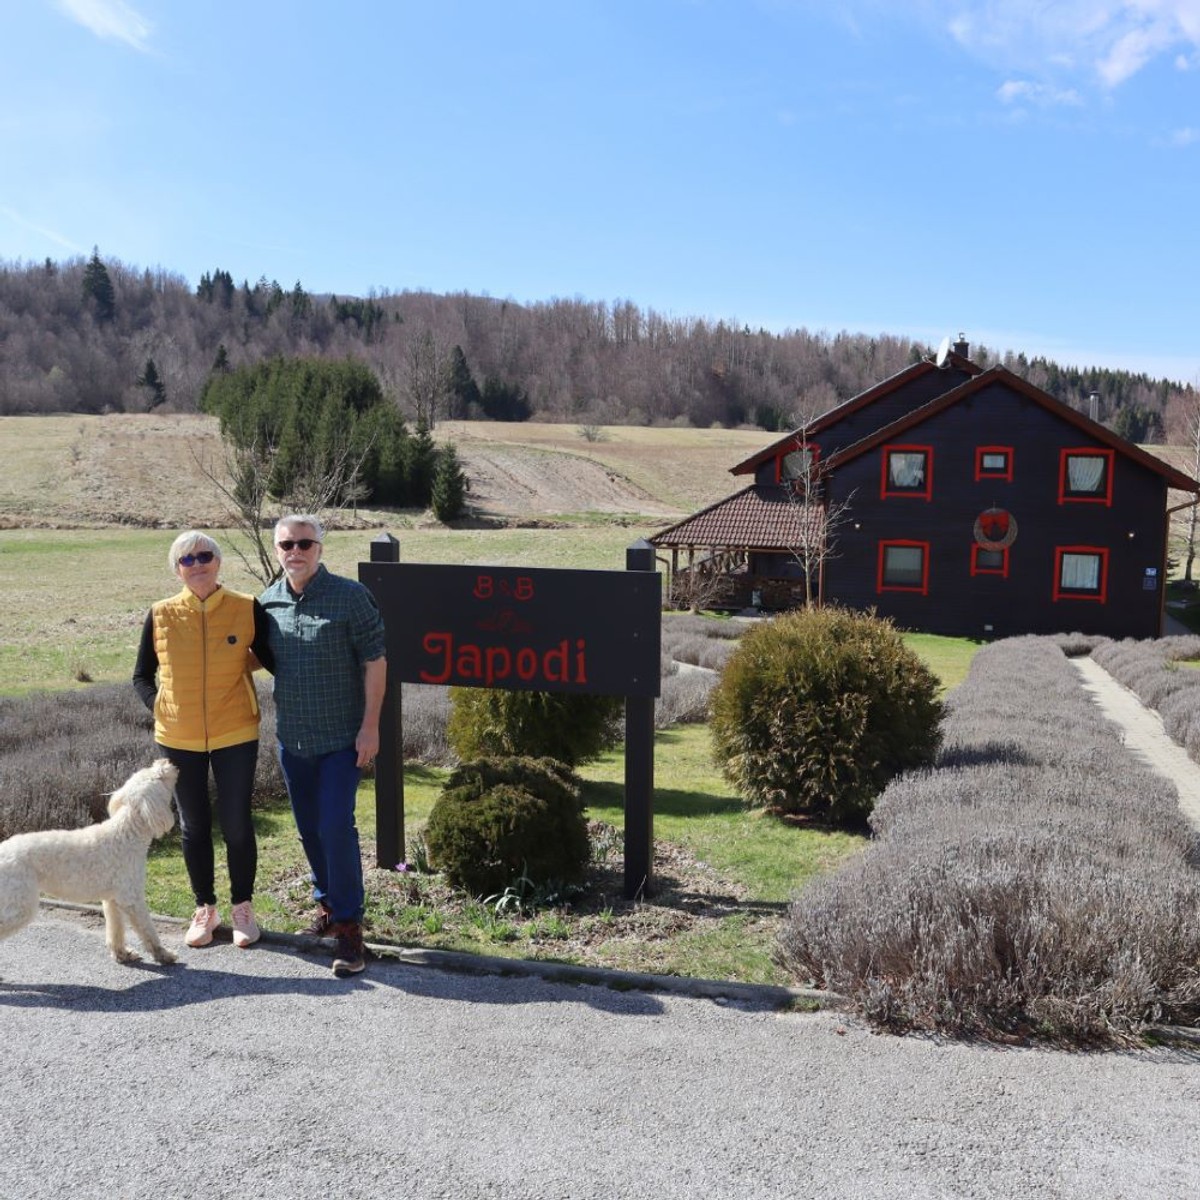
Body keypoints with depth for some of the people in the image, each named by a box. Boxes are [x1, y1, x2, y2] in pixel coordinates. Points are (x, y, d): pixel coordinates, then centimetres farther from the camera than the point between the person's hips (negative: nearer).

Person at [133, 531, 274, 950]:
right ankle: (204, 908, 31)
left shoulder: (248, 609, -8)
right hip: (178, 739, 2)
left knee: (236, 824, 6)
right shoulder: (161, 615, -3)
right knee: (193, 825, 14)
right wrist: (158, 708, -4)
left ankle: (242, 907, 26)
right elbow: (142, 675, 5)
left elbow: (273, 661, 2)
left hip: (235, 735, -2)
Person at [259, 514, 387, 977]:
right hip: (292, 738, 5)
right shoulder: (267, 602, 3)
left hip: (341, 738, -5)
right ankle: (327, 904, 35)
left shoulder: (350, 596, -11)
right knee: (309, 829, 16)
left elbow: (374, 661, -11)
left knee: (336, 827, -9)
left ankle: (348, 926, 2)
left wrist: (370, 725, -14)